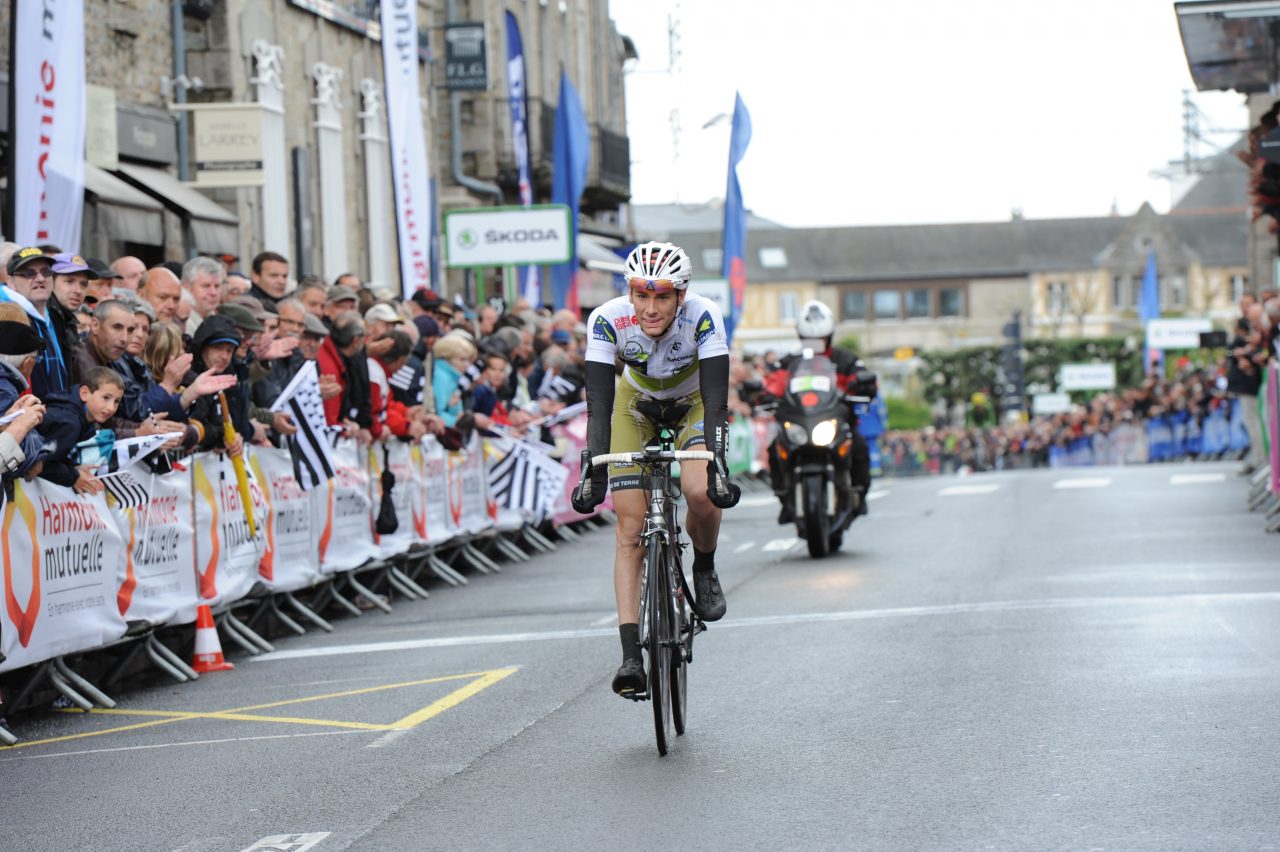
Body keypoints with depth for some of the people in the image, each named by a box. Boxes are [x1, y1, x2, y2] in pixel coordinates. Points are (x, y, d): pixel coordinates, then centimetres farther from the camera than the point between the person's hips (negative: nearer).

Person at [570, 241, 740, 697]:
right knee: (630, 530, -11)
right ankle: (631, 655, -12)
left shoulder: (702, 316, -33)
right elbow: (599, 404, -31)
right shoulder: (608, 319, -31)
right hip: (636, 406, 1)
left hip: (692, 404, -1)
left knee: (701, 492, -29)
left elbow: (715, 400, -36)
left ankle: (705, 568, 3)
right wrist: (592, 473, -41)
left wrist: (718, 468, -47)